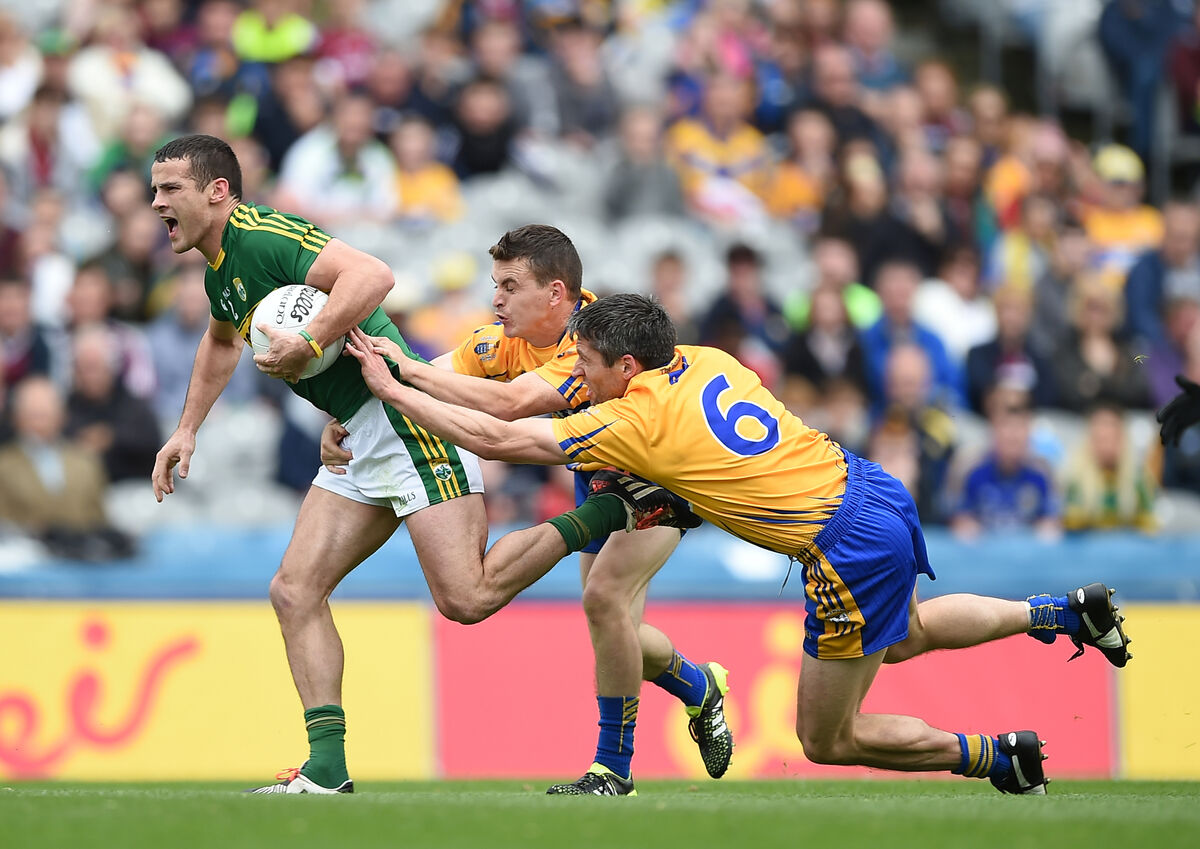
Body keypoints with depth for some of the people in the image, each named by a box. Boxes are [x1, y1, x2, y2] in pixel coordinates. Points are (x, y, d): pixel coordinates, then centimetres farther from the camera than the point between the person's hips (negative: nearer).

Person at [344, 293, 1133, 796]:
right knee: (902, 636, 38)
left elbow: (495, 437, -10)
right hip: (874, 486, 8)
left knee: (826, 738, 7)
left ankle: (997, 756, 12)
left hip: (853, 549, -8)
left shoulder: (633, 422, -14)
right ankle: (1064, 611, 34)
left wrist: (392, 390, -3)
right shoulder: (707, 360, 7)